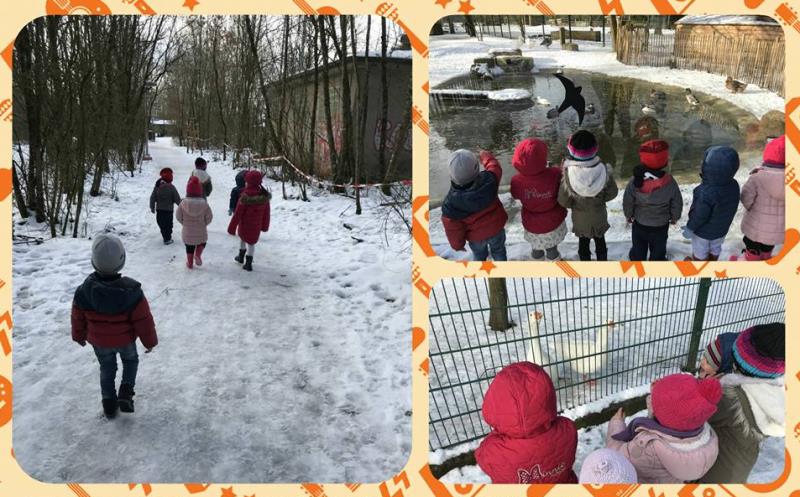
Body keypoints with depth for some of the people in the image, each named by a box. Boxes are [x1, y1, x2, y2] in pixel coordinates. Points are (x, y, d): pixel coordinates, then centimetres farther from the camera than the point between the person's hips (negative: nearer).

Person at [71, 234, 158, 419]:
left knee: (106, 368, 25)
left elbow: (78, 318, -5)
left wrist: (79, 336, 15)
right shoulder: (131, 291, -30)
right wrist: (150, 341, -3)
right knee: (130, 361, 27)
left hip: (99, 342, 2)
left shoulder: (84, 291, -23)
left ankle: (109, 404, 33)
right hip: (125, 340, -2)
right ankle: (126, 393, 14)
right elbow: (143, 320, -20)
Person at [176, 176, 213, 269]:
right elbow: (209, 217, -7)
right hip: (201, 231, -1)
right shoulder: (204, 203, -16)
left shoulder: (183, 203, -15)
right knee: (202, 242, 28)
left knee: (189, 248, 20)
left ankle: (190, 263, 30)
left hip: (187, 231, 1)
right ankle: (198, 255, 7)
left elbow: (178, 216, -4)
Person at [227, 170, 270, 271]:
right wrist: (265, 225, 13)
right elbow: (266, 212, -1)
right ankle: (248, 263, 17)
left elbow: (237, 213, -18)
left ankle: (241, 256, 40)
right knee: (251, 242, 17)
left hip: (244, 224, -2)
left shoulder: (245, 196, -24)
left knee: (243, 238, 24)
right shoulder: (264, 196, -11)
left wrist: (232, 227, -10)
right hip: (256, 225, 2)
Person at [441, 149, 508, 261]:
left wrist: (457, 245, -1)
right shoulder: (488, 180, -32)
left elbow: (453, 229, -21)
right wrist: (486, 156, 16)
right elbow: (495, 167, -5)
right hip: (496, 227, 1)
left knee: (479, 254, 31)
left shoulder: (451, 203, -36)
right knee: (498, 250, 31)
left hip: (476, 236, -1)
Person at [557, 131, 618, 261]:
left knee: (583, 243, 23)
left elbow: (563, 201, -18)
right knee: (600, 241, 25)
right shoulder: (603, 171, -28)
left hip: (580, 218, -1)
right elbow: (612, 193, -11)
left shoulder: (568, 175, -32)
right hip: (599, 216, 1)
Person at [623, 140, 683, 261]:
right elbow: (677, 204, -10)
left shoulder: (635, 181, -27)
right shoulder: (670, 183, -25)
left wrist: (629, 215, 9)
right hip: (661, 226, 0)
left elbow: (627, 202, -12)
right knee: (658, 251, 22)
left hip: (639, 224, 0)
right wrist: (674, 217, 11)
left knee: (638, 250, 22)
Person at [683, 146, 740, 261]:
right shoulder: (734, 185, -19)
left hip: (704, 231, -6)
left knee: (700, 252, 22)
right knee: (715, 249, 30)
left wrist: (690, 228, -12)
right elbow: (730, 207, -2)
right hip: (722, 228, 6)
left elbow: (699, 216, -30)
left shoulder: (706, 193, -43)